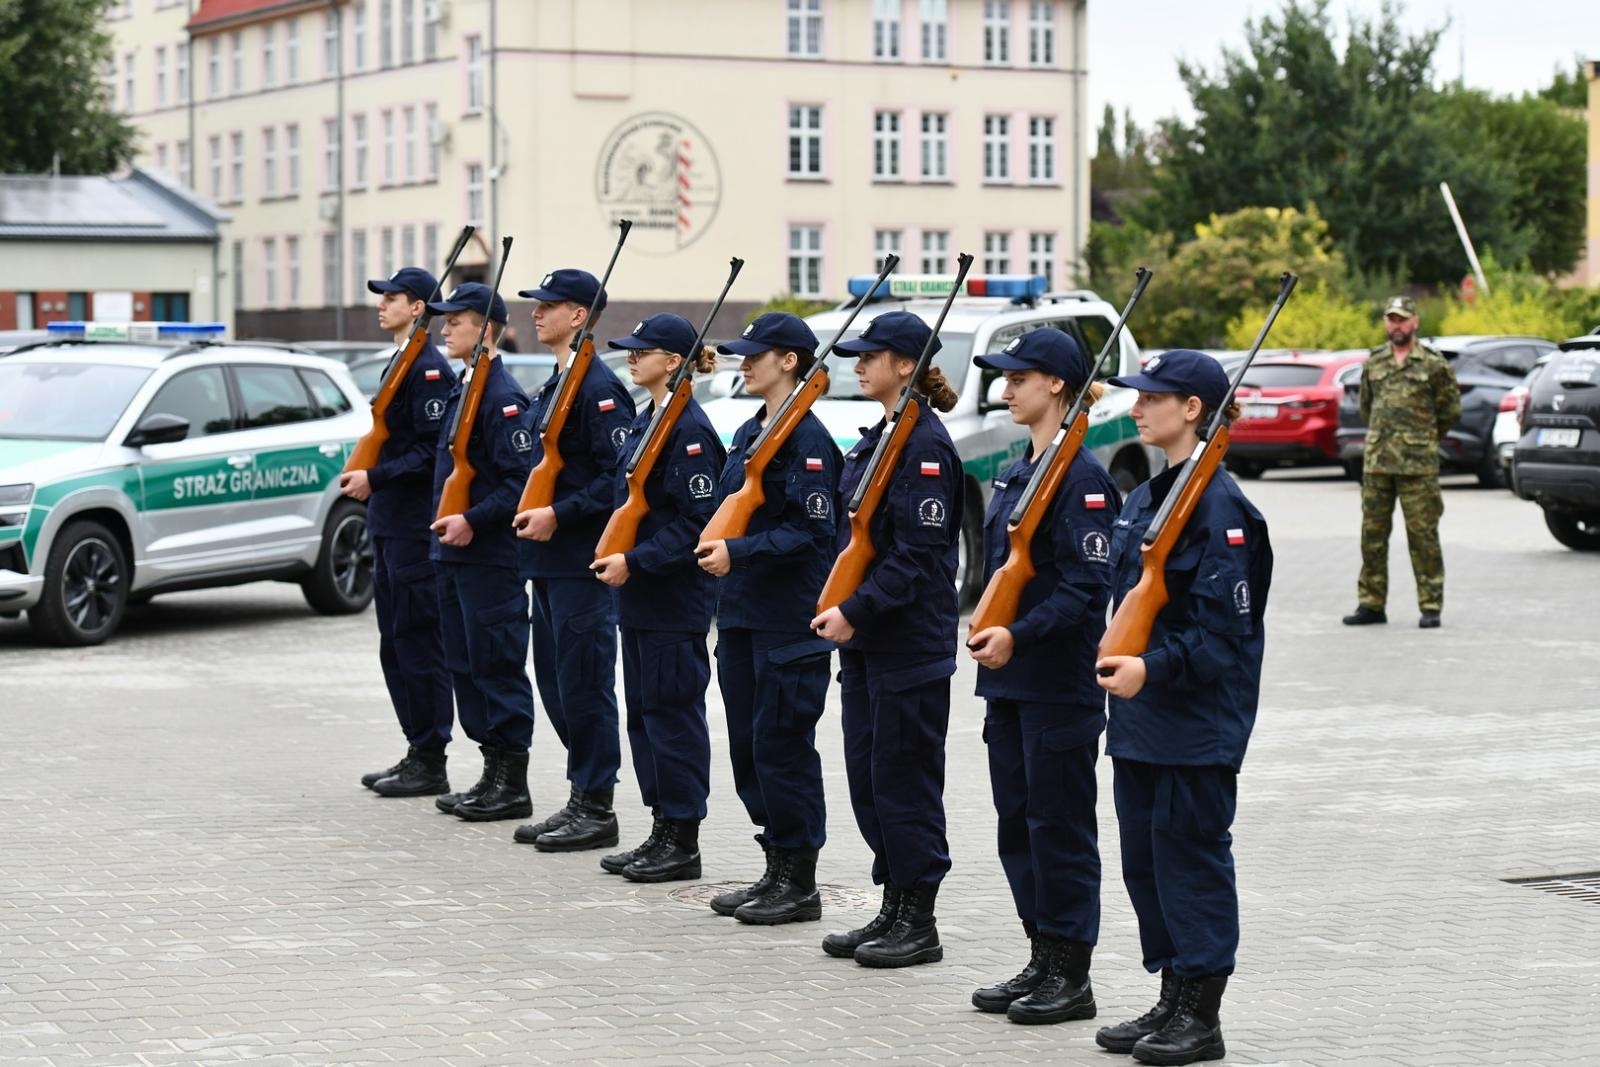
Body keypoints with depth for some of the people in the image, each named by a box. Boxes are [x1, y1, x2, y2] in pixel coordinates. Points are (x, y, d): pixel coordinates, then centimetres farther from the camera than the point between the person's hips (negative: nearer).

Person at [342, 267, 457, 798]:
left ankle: (430, 763, -1)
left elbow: (433, 450, -20)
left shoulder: (430, 368, -14)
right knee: (396, 644, 13)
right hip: (390, 523, 11)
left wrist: (376, 477, -19)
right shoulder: (401, 362, 17)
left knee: (419, 642, -6)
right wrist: (365, 475, 11)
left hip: (416, 526, -10)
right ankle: (417, 753, 20)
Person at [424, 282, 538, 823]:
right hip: (455, 554, 10)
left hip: (490, 556, -10)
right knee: (465, 664, 13)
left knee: (498, 666, -5)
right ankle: (493, 772, 20)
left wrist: (473, 521, -23)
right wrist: (445, 523, 14)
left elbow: (520, 479, -20)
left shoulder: (503, 396, -15)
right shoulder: (462, 390, 15)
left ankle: (513, 785, 0)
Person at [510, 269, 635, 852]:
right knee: (554, 681, 14)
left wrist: (560, 514, -21)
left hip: (583, 563, -10)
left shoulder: (599, 387, -14)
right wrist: (531, 510, 11)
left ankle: (596, 809, 3)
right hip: (549, 561, 10)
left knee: (584, 684, -4)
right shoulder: (553, 385, 16)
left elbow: (619, 476, -20)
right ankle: (580, 799, 22)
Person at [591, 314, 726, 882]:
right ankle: (662, 830, 20)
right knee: (642, 709, 13)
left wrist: (635, 560, -21)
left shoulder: (689, 429, -15)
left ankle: (683, 842, 3)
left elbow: (697, 521, -20)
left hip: (675, 598, -10)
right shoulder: (645, 420, 14)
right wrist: (616, 555, 9)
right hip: (640, 596, 10)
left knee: (672, 712, -4)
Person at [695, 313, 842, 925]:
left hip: (789, 619, -9)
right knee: (748, 745, 12)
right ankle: (777, 868, 21)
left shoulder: (807, 438, -13)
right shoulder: (748, 433, 14)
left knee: (781, 746, -4)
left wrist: (739, 552, -23)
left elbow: (810, 531, -18)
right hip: (741, 610, 9)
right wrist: (715, 547, 5)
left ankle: (800, 884, 4)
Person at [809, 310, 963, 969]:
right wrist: (840, 609, 9)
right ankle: (893, 908, 21)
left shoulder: (926, 446, -15)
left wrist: (856, 611, -21)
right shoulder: (877, 440, 14)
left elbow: (918, 554, -20)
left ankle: (919, 924, 5)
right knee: (866, 774, 12)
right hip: (864, 639, 9)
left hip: (910, 641, -9)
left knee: (903, 778, -3)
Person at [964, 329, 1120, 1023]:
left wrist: (1019, 636, -25)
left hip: (1060, 684, -9)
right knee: (1017, 821, 13)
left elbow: (1086, 587, -19)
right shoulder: (1017, 473, 13)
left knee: (1059, 827, -2)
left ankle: (1071, 978, 6)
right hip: (1010, 679, 9)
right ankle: (1041, 963, 22)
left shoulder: (1080, 477, -14)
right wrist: (990, 637, 14)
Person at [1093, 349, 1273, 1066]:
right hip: (1140, 715, 9)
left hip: (1198, 722, -9)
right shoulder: (1146, 497, 13)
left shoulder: (1217, 506, -15)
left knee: (1191, 857, -3)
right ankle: (1171, 1000, 23)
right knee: (1144, 859, 13)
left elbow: (1222, 629, -19)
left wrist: (1154, 669, -27)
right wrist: (1119, 664, 13)